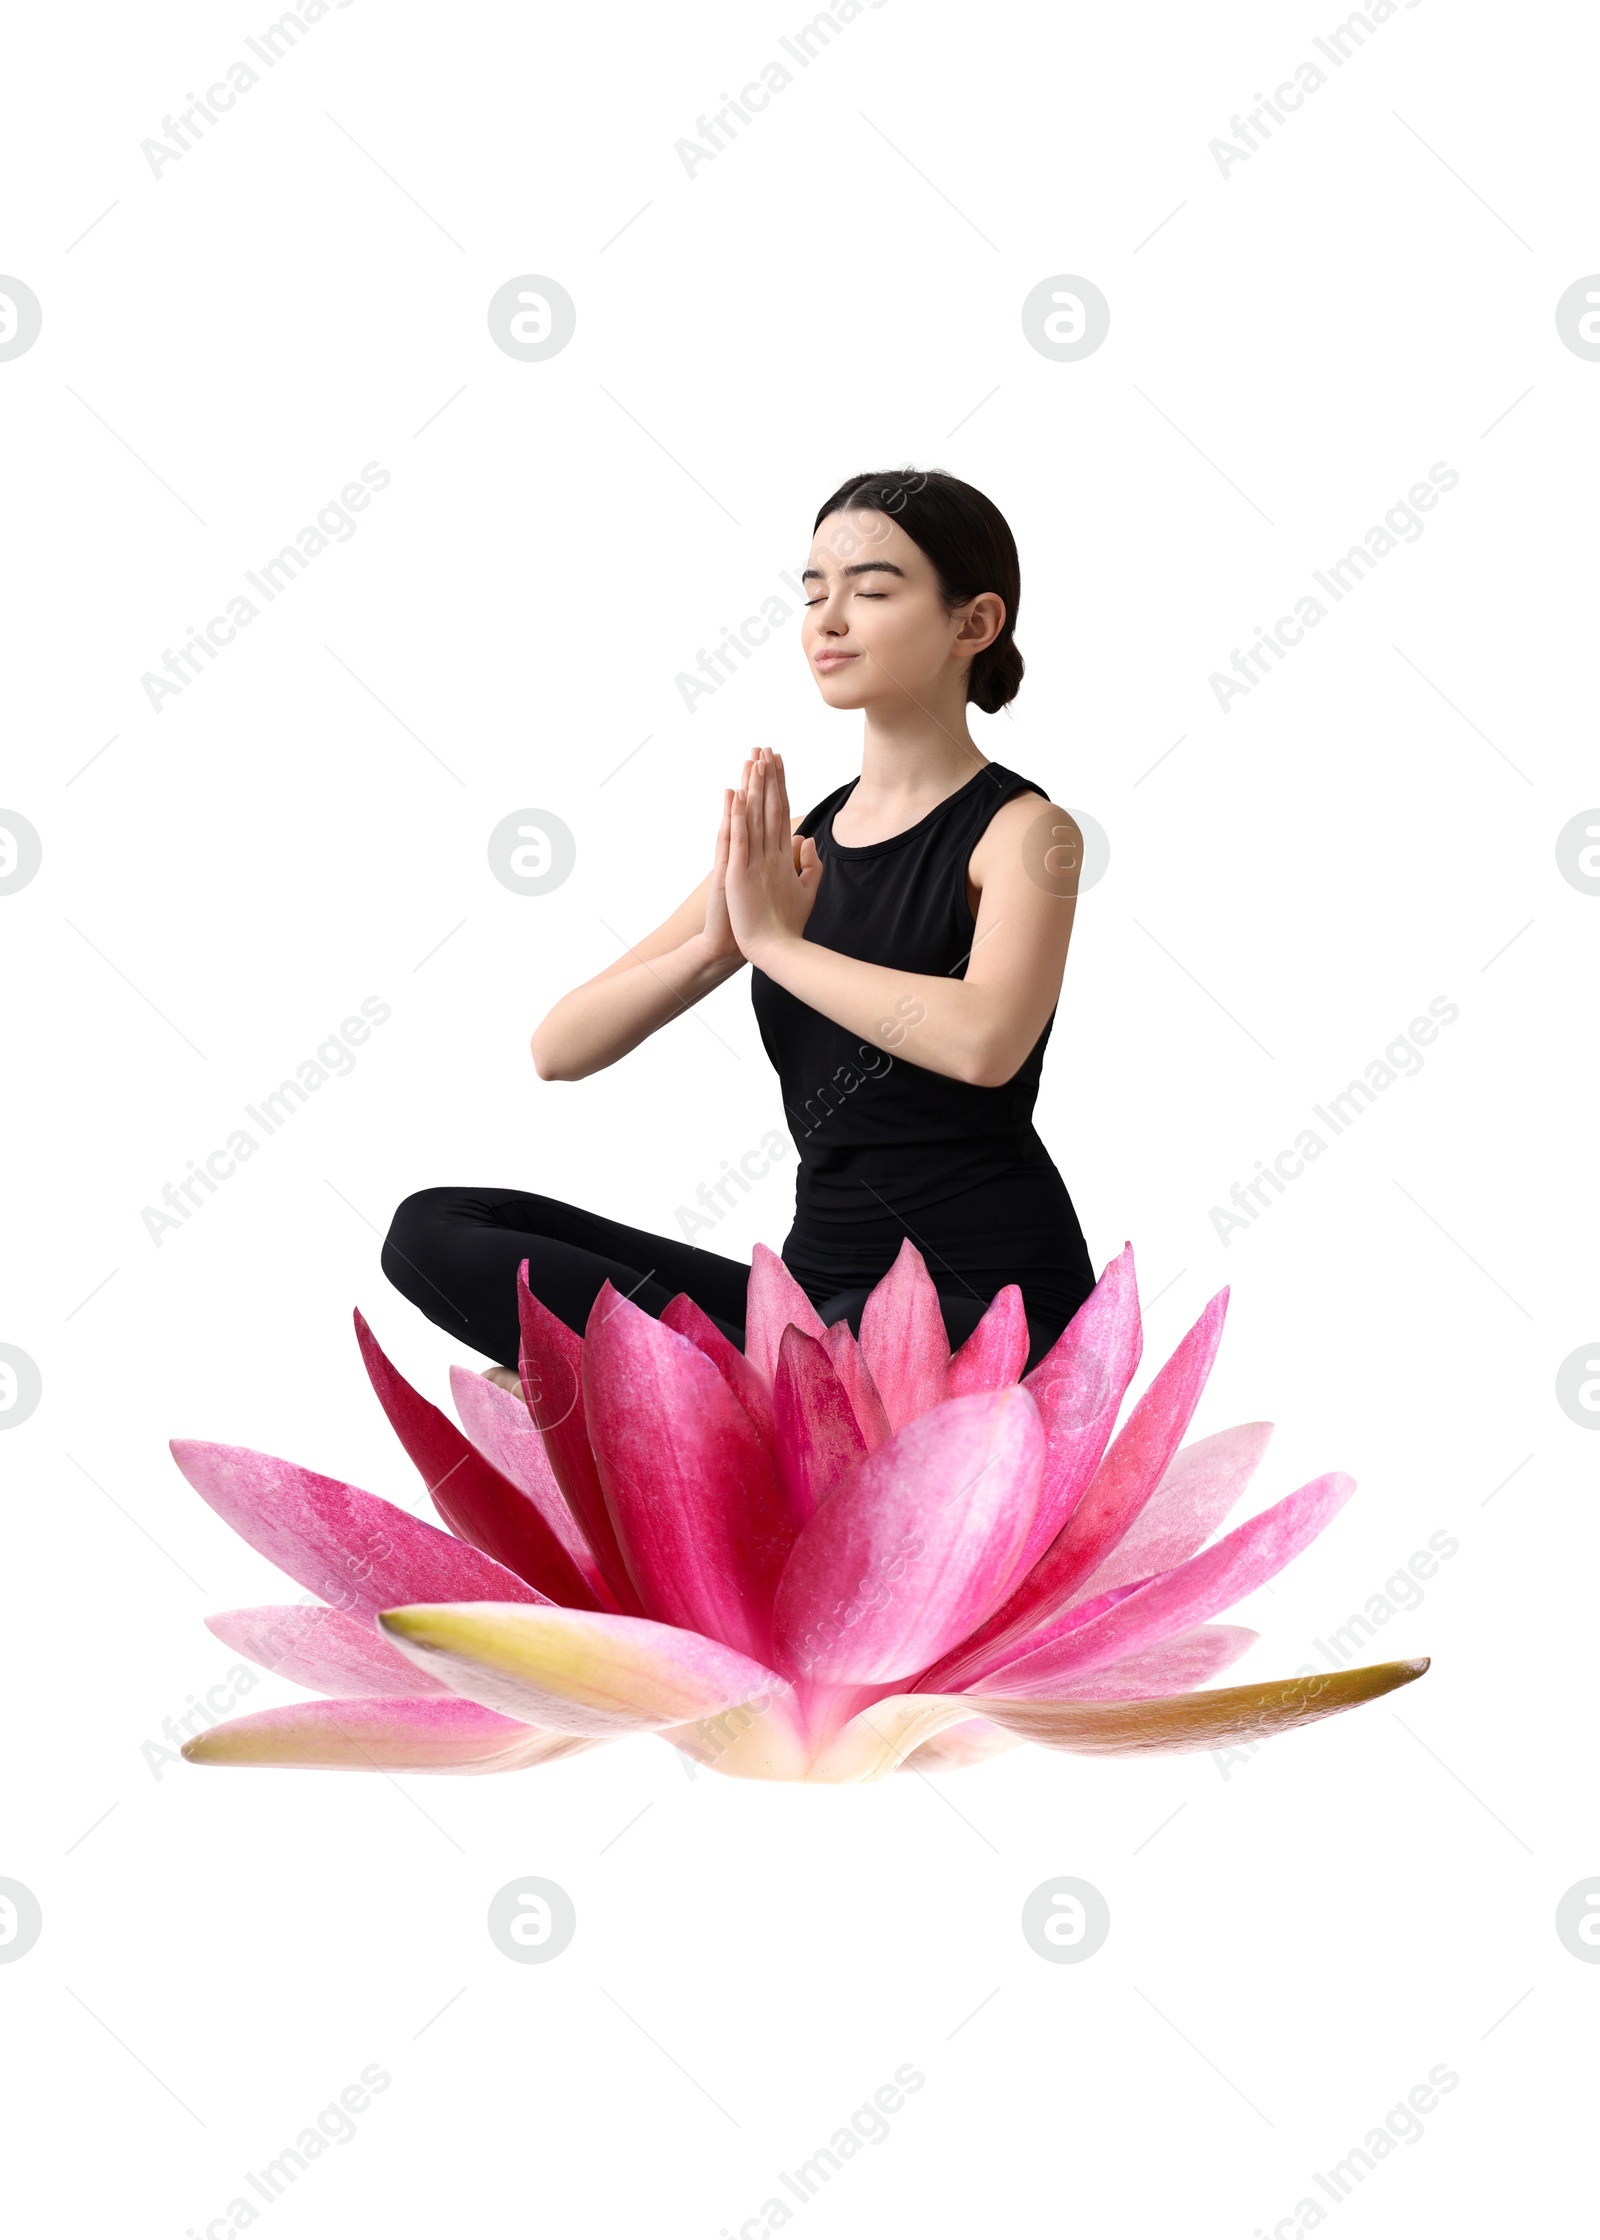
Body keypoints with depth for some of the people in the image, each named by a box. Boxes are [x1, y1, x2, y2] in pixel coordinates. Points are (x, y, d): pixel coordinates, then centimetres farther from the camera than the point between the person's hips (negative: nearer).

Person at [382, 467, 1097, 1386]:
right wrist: (717, 946, -12)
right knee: (435, 1231, -6)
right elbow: (560, 1049, 5)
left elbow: (986, 1041, -28)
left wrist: (777, 939, -16)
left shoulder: (1022, 828, -4)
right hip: (824, 1284, 6)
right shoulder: (791, 846, 11)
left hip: (986, 1303, -6)